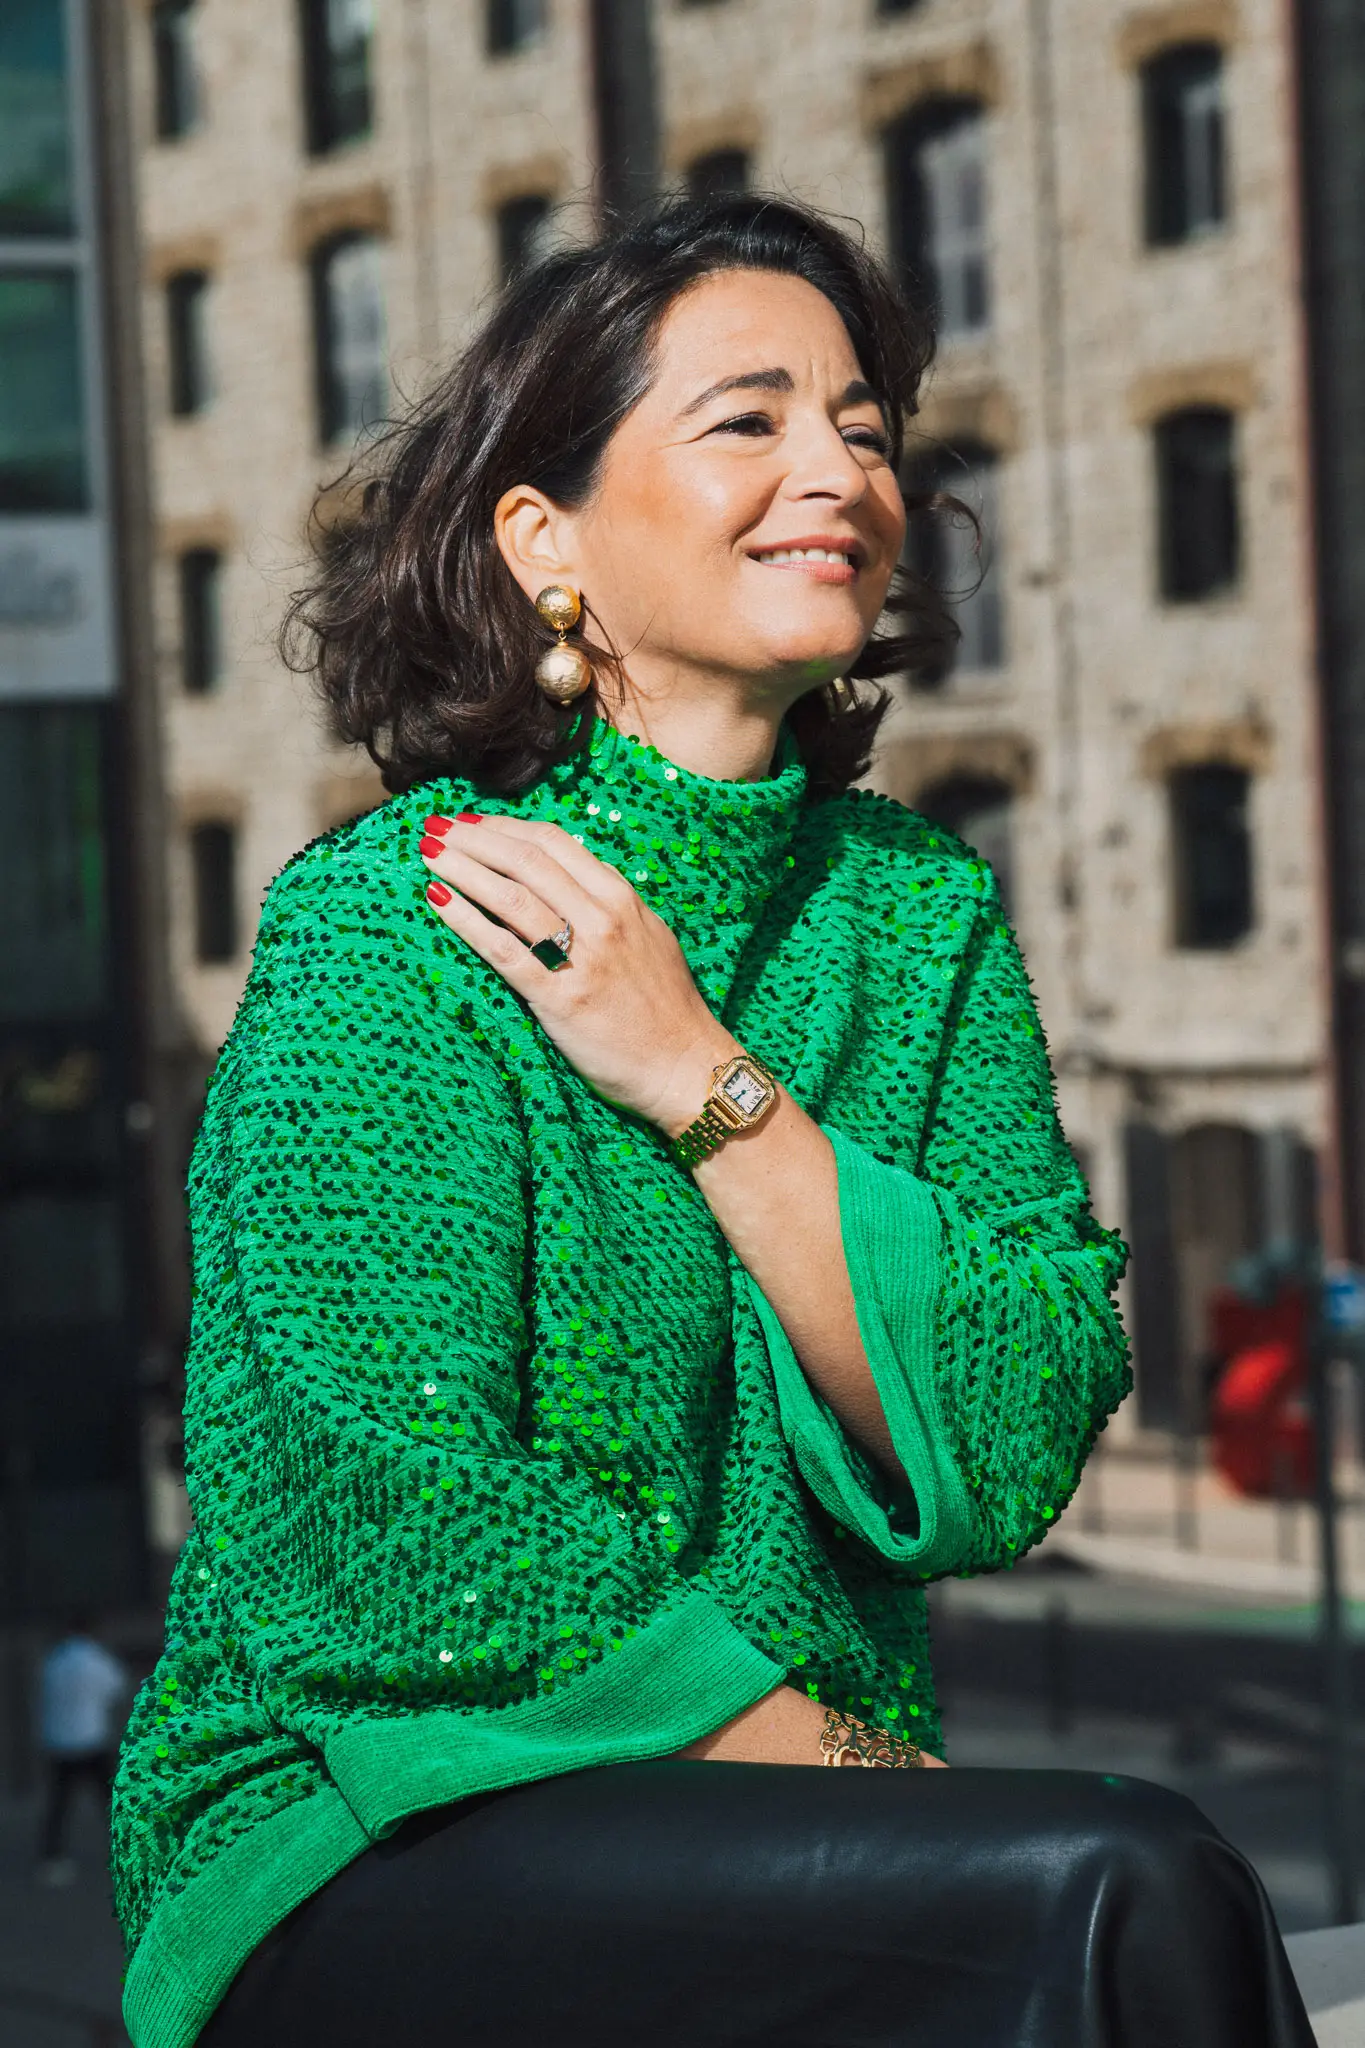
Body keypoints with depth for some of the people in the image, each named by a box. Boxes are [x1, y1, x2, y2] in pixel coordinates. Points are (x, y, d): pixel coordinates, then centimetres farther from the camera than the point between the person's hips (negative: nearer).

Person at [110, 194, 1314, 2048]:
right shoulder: (386, 924, -8)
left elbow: (1016, 1455, -3)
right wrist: (843, 1768, -15)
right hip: (363, 1839, -5)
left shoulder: (919, 909, 9)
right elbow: (414, 1542, -15)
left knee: (1138, 1889, -26)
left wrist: (705, 1081, -12)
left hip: (790, 1827, 5)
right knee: (1122, 1893, -27)